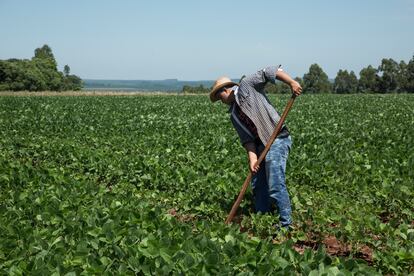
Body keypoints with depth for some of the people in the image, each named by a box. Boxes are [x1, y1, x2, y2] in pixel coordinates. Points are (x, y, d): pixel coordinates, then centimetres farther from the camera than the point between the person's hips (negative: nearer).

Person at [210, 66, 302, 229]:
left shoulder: (247, 85, 2)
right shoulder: (234, 114, 19)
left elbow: (270, 72, -4)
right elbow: (246, 137, 7)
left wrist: (292, 82, -16)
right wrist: (252, 156, -9)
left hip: (277, 140, -9)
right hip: (261, 145, 9)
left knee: (275, 185, -13)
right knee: (258, 184, 15)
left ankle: (286, 225, -6)